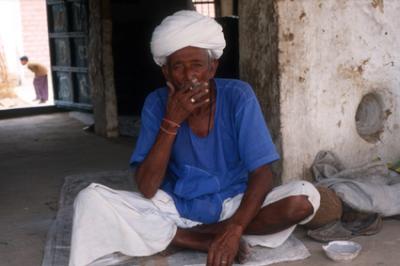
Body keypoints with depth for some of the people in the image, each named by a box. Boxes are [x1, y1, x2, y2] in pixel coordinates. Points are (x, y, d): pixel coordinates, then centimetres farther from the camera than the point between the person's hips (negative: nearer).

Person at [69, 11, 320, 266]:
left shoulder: (238, 96, -13)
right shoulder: (157, 103, -10)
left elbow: (262, 175, -18)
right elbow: (146, 189, -16)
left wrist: (234, 229, -34)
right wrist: (171, 121, -25)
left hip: (233, 204, -1)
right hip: (175, 207, 1)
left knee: (305, 197, -27)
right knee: (90, 200, -21)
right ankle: (212, 240, -20)